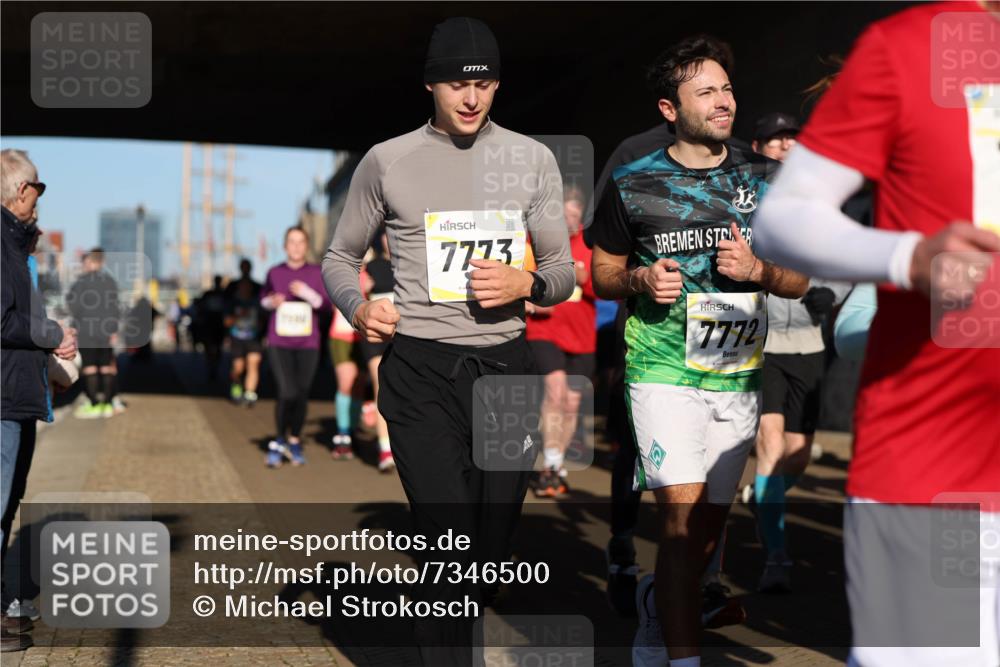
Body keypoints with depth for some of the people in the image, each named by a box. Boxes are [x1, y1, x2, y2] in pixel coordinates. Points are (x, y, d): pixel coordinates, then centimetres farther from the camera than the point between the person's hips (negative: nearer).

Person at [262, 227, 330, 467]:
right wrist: (271, 302, -2)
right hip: (279, 342, -1)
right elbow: (264, 297, 20)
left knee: (302, 394, 3)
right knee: (287, 393, -13)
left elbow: (326, 304, -1)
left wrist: (307, 293, -17)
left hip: (307, 342, 1)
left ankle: (295, 442, 22)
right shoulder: (275, 273, 6)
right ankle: (279, 441, 7)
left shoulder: (316, 273, 4)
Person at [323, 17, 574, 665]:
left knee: (494, 550, 10)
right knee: (450, 552, -12)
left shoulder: (533, 159, 7)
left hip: (506, 368, 3)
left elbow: (564, 271, 11)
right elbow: (341, 257, 12)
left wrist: (527, 282, -11)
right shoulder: (388, 161, 3)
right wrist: (359, 308, -10)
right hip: (421, 374, -3)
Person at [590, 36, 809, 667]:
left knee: (711, 526, 11)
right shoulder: (632, 185, 0)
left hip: (739, 376, 4)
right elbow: (603, 276, 9)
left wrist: (757, 270, -11)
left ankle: (657, 601, 39)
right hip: (665, 371, -3)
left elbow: (798, 280, 10)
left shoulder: (766, 178, 7)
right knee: (683, 520, -15)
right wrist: (642, 279, -13)